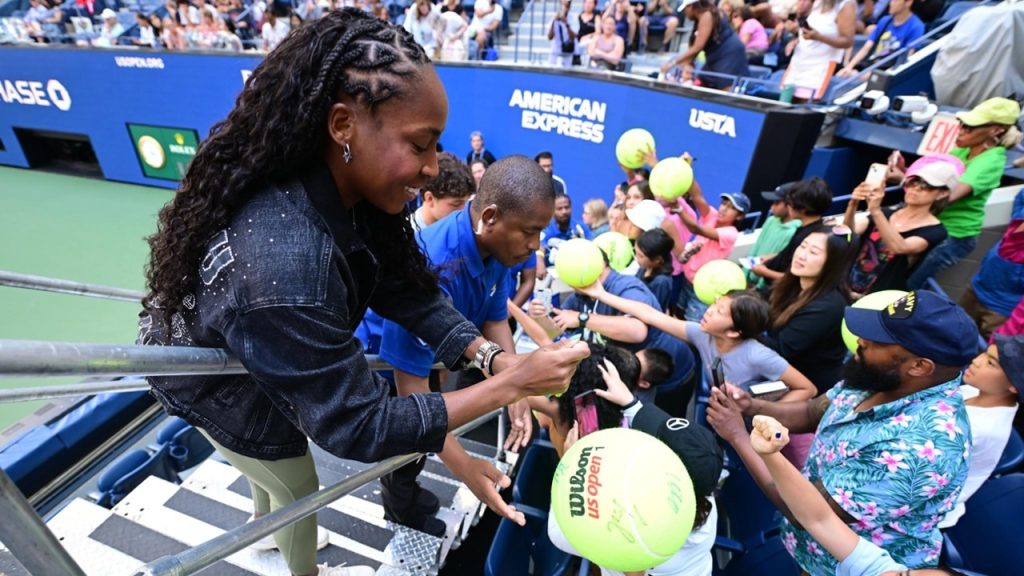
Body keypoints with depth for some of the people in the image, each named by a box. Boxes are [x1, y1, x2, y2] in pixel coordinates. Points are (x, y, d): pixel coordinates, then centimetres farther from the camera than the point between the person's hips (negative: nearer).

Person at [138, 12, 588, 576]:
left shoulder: (347, 195, -22)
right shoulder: (284, 267, -47)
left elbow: (408, 288, -16)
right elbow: (357, 427, -38)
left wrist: (494, 359, -29)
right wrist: (510, 385, -40)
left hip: (257, 358, 7)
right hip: (215, 383, -7)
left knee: (274, 466, 33)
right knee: (298, 487, 19)